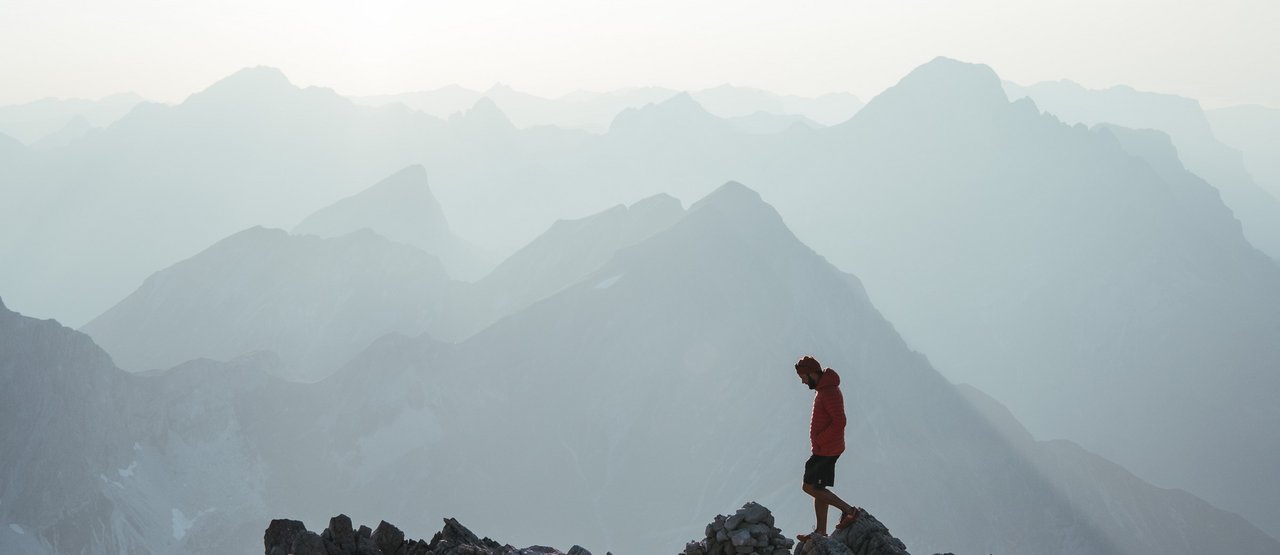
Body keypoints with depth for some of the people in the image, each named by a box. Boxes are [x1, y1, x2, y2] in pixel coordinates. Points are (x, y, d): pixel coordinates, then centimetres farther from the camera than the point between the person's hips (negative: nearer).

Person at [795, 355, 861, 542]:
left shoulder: (829, 392, -19)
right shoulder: (823, 388, 13)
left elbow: (839, 422, -26)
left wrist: (818, 440, -19)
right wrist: (818, 442, 12)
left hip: (826, 450, -10)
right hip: (824, 449, 10)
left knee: (810, 487, -7)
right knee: (818, 488, 12)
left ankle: (848, 510, -4)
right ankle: (821, 532, 16)